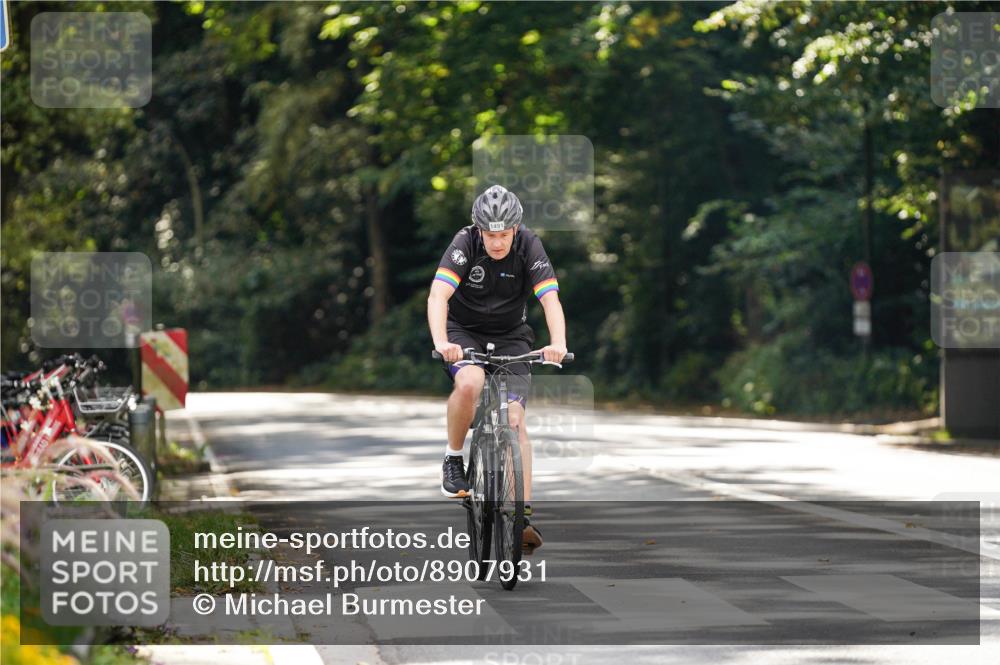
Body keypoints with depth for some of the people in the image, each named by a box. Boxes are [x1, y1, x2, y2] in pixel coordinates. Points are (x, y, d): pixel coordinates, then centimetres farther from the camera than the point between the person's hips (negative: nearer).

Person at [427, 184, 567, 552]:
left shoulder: (529, 246, -17)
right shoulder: (465, 243, -21)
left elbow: (550, 299, -26)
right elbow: (438, 296, -32)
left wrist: (557, 343, -44)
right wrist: (441, 342, -50)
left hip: (510, 336, 1)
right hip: (464, 332, -1)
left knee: (514, 418, -14)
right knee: (470, 382, -34)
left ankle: (524, 515, -15)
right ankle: (454, 457, -9)